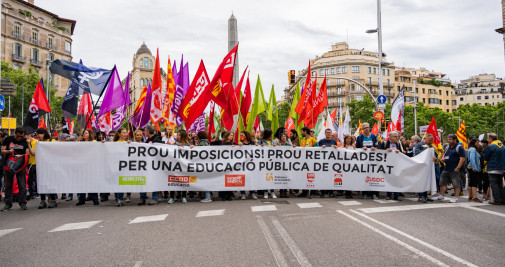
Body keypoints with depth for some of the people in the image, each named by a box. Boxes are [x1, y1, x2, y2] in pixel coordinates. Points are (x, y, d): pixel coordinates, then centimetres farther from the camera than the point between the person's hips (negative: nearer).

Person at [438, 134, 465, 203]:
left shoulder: (459, 148, -7)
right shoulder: (447, 148, 16)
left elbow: (462, 159, -14)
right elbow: (444, 154, 30)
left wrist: (457, 168, -18)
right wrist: (443, 158, 5)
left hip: (455, 170, -8)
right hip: (446, 169, 8)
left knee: (456, 184, -1)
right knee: (443, 182, 9)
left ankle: (455, 197, 7)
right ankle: (441, 196, 17)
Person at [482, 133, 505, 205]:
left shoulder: (490, 146, -13)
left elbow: (485, 157, -7)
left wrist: (488, 161, 12)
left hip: (493, 169, -7)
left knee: (494, 184, -4)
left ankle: (497, 200, -6)